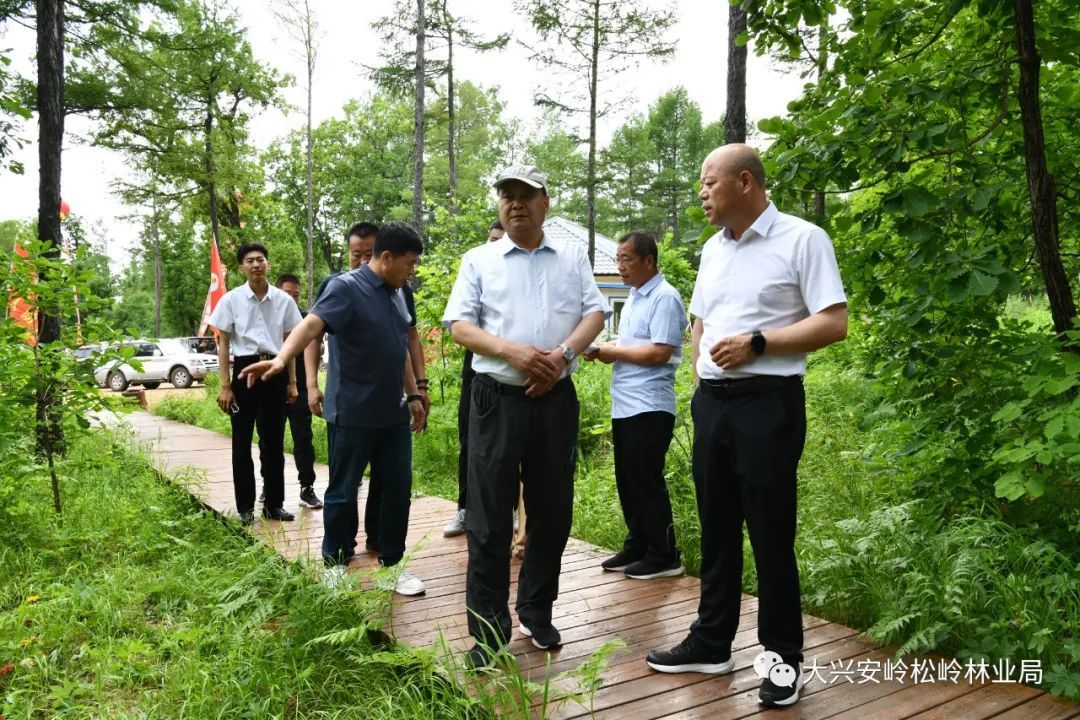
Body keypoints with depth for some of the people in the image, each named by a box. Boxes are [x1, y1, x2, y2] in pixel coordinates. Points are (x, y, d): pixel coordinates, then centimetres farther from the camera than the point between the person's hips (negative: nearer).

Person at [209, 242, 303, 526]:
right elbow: (223, 344, 1)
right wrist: (225, 386, -5)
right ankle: (245, 506, 15)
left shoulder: (284, 300, 3)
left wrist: (292, 382, 7)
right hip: (245, 370, -1)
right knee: (242, 442, 5)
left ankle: (274, 503, 20)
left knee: (274, 441, 9)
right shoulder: (231, 299, -1)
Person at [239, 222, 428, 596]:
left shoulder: (396, 294, 12)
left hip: (393, 413, 7)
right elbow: (312, 324, -28)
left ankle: (391, 564, 22)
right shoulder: (346, 287, -12)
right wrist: (282, 358, -45)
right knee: (343, 491, 6)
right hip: (352, 413, -7)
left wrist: (412, 395, 21)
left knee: (398, 488, 9)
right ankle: (335, 565, 23)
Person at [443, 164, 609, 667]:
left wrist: (563, 353, -14)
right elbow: (459, 326, -1)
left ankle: (536, 613, 29)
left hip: (556, 399, 2)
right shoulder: (479, 261, 7)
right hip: (497, 399, -2)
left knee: (553, 512, 11)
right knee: (489, 520, 0)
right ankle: (488, 631, 12)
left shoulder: (573, 258, 12)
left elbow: (594, 313, 5)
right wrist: (513, 351, -16)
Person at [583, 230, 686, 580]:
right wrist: (602, 351, 4)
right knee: (627, 481, 14)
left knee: (646, 483, -2)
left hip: (649, 407, -9)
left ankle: (663, 556, 10)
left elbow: (659, 352, -20)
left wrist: (613, 352, -11)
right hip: (624, 405, 9)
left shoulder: (664, 298, -11)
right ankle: (637, 547, 26)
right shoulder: (634, 298, 18)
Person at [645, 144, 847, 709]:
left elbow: (834, 324, -13)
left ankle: (783, 658, 18)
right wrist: (700, 376, 10)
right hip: (712, 404, 7)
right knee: (716, 529, 14)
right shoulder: (712, 249, 14)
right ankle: (710, 642, 27)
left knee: (770, 535, 1)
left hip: (768, 404, -7)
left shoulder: (802, 239, -7)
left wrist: (756, 343, -18)